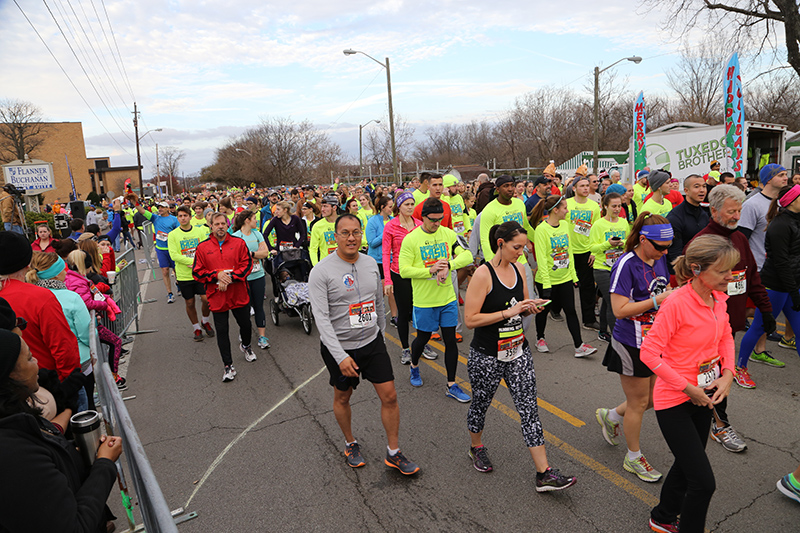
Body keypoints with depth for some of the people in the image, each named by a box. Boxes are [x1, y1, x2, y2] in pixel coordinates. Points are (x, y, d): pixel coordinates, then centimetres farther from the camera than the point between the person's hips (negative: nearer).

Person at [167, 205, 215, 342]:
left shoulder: (200, 231, 2)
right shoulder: (173, 235, -3)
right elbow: (174, 255, -11)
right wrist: (193, 261, -19)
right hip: (183, 275, 0)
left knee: (206, 299, -4)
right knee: (190, 303, 7)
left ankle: (206, 322, 24)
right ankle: (197, 328, 26)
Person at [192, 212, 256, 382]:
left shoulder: (239, 243, 0)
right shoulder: (202, 247, 0)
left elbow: (247, 265, -7)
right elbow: (197, 272, -1)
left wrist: (230, 278, -18)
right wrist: (216, 275, -17)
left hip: (239, 295, 0)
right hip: (217, 297, 0)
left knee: (245, 324, 15)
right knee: (222, 331, 5)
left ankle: (246, 345, 49)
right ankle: (228, 366, 17)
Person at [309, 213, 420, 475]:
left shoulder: (371, 263, 1)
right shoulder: (321, 271, -16)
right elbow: (321, 318, -21)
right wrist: (341, 356, -26)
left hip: (372, 341, 4)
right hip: (338, 346, -4)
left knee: (389, 395, 3)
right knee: (342, 397, 15)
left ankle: (393, 453, 21)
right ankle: (351, 444, 41)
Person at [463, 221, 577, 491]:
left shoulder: (519, 268, 3)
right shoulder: (483, 274, -18)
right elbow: (470, 319, -21)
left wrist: (531, 307, -6)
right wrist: (509, 312, -24)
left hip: (518, 351, 5)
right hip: (486, 356, -5)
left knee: (529, 408, 3)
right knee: (481, 404, 16)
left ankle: (544, 474, 8)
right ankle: (476, 447, 43)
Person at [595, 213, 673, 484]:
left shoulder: (659, 259, 4)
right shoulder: (626, 265, -21)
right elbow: (620, 309, -24)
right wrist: (657, 300, -26)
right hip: (632, 345, -8)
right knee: (638, 403, 8)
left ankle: (610, 416, 41)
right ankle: (633, 457, 29)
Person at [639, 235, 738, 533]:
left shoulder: (718, 297, -3)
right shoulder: (677, 303, -26)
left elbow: (726, 338, 13)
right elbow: (649, 352, -24)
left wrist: (727, 374, -3)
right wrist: (687, 388, -20)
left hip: (704, 396, 8)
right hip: (675, 401, -8)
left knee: (688, 466, 24)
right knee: (703, 482, -5)